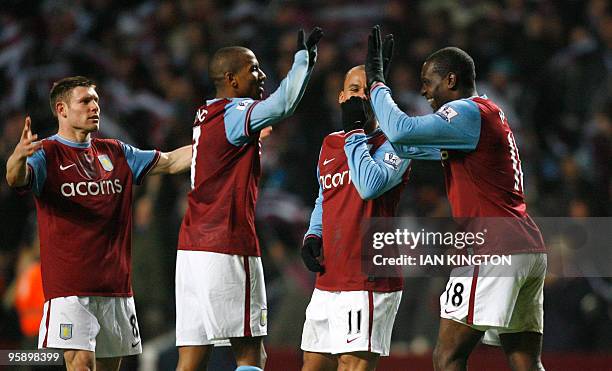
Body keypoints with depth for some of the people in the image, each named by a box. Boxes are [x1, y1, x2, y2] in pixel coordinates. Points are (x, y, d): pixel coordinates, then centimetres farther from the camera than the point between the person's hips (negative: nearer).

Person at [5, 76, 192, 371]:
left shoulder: (115, 153, 16)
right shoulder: (47, 153, -2)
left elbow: (170, 162, 18)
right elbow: (17, 179, -22)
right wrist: (19, 156, -46)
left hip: (115, 284, 6)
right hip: (69, 285, -6)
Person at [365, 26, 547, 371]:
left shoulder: (468, 113, -7)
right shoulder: (491, 115, 23)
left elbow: (401, 131, -19)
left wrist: (377, 82, -5)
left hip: (495, 251, -10)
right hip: (530, 250, 10)